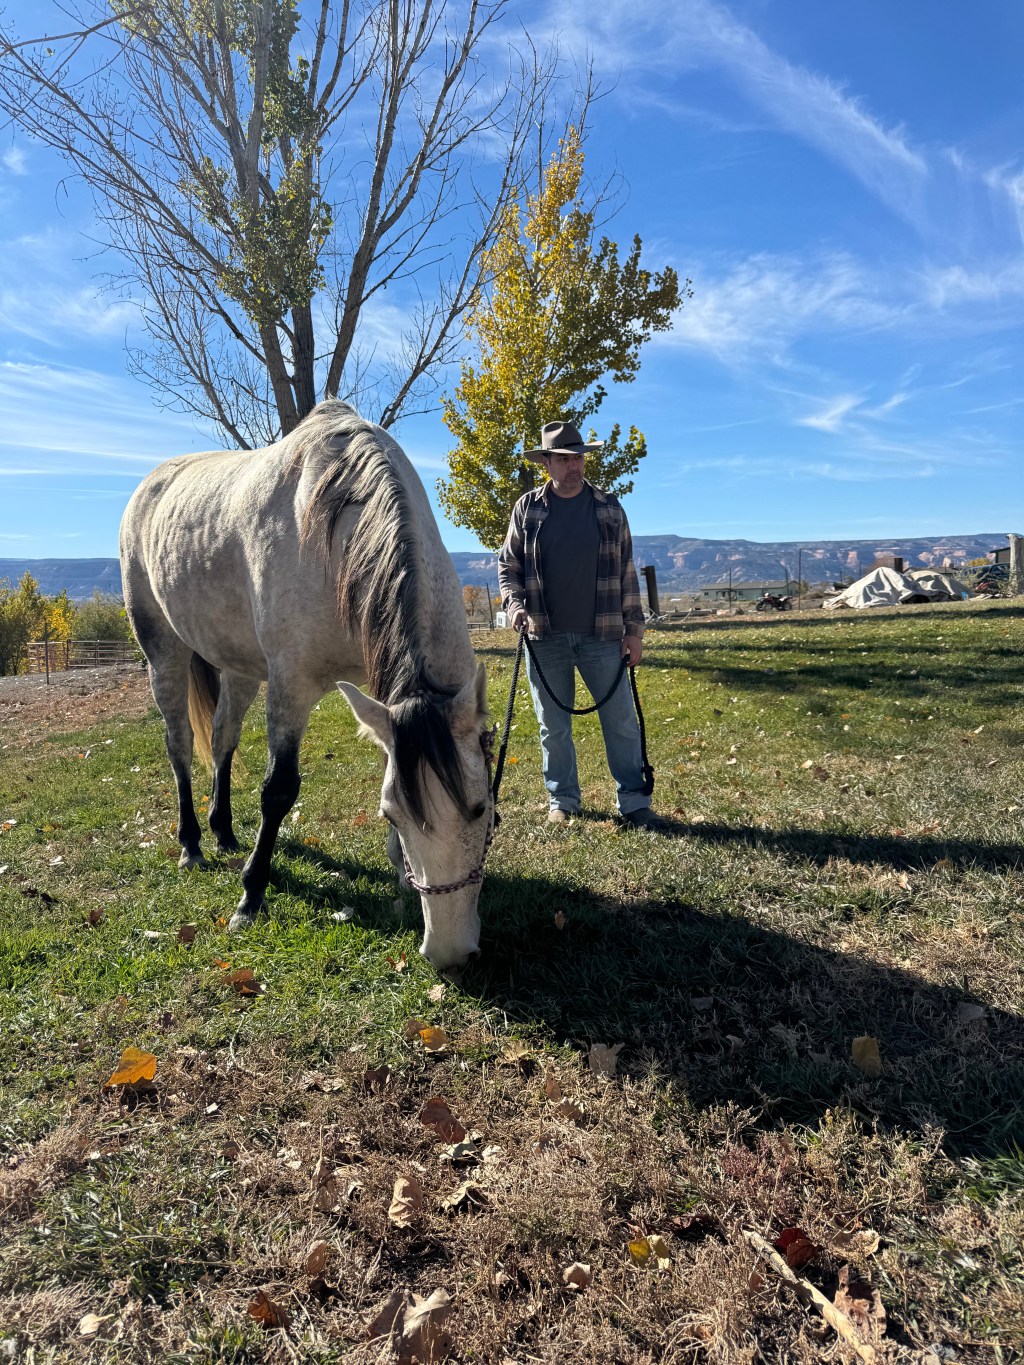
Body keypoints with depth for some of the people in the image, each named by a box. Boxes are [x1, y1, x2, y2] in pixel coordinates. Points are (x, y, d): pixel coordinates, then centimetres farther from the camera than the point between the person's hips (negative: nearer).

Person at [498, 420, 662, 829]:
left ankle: (634, 802, 12)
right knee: (553, 726, 8)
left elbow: (627, 573, 8)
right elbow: (508, 565, 9)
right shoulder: (527, 508, 5)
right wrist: (515, 603, -10)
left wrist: (634, 629, 4)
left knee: (622, 721, 1)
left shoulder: (609, 508, 7)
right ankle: (562, 800, 22)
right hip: (545, 637, 0)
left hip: (602, 636, 0)